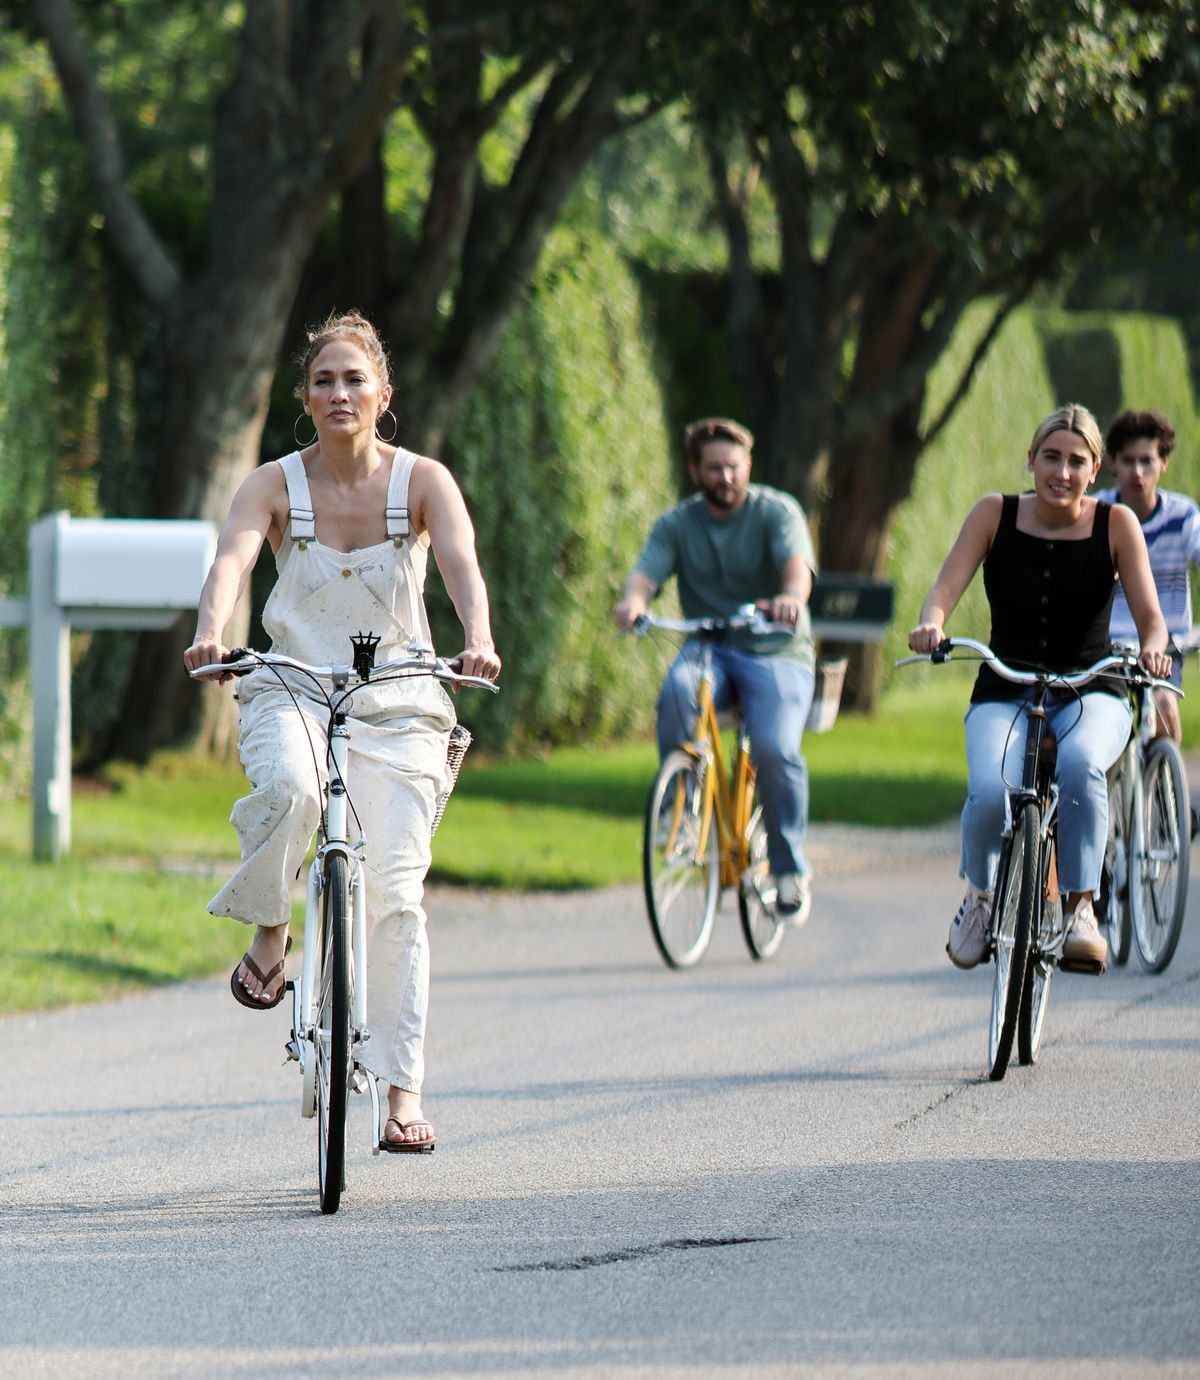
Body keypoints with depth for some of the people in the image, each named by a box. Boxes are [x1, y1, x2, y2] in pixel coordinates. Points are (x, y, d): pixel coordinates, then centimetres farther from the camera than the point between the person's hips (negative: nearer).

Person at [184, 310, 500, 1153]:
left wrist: (479, 639, -42)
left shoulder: (423, 481, -5)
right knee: (290, 789, -35)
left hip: (397, 703, 0)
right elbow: (233, 558, -21)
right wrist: (211, 633, -42)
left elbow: (463, 563, -21)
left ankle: (404, 1090, -5)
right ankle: (268, 931, -7)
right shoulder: (276, 485, -4)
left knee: (395, 890, -9)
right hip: (292, 693, 0)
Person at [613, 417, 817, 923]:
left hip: (776, 652, -2)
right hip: (709, 648, 2)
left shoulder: (777, 512, -2)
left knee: (774, 748, -26)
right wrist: (633, 600, -36)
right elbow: (647, 570, -10)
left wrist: (792, 596, -47)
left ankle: (790, 867, -6)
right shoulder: (677, 524, 7)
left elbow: (797, 562, -22)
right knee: (677, 691, -34)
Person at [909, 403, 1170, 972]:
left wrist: (1153, 646, -31)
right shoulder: (995, 514, -1)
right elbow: (945, 590, -8)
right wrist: (931, 624, -31)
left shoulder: (1116, 524, -2)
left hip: (1092, 695, -1)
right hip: (1004, 694, 1)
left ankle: (1080, 909, -22)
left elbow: (1149, 615, -7)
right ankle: (980, 893, 5)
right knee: (990, 794, -28)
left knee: (1079, 765, -37)